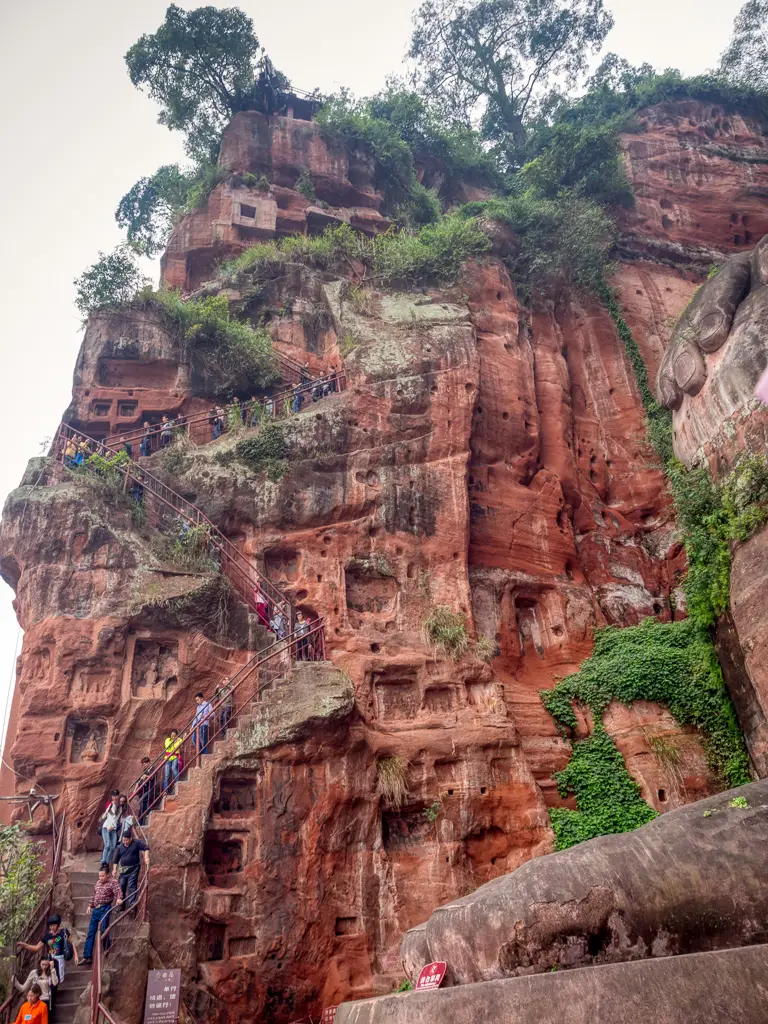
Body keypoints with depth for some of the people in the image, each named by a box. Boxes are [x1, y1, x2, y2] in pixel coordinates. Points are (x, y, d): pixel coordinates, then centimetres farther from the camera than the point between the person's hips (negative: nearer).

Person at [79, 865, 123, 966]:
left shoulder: (112, 882, -8)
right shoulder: (98, 882, 14)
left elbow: (118, 892, -21)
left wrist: (119, 899, -40)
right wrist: (90, 905, 21)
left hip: (104, 909, -7)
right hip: (95, 909, 7)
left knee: (103, 931, -3)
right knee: (90, 933, 6)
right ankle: (87, 956, 11)